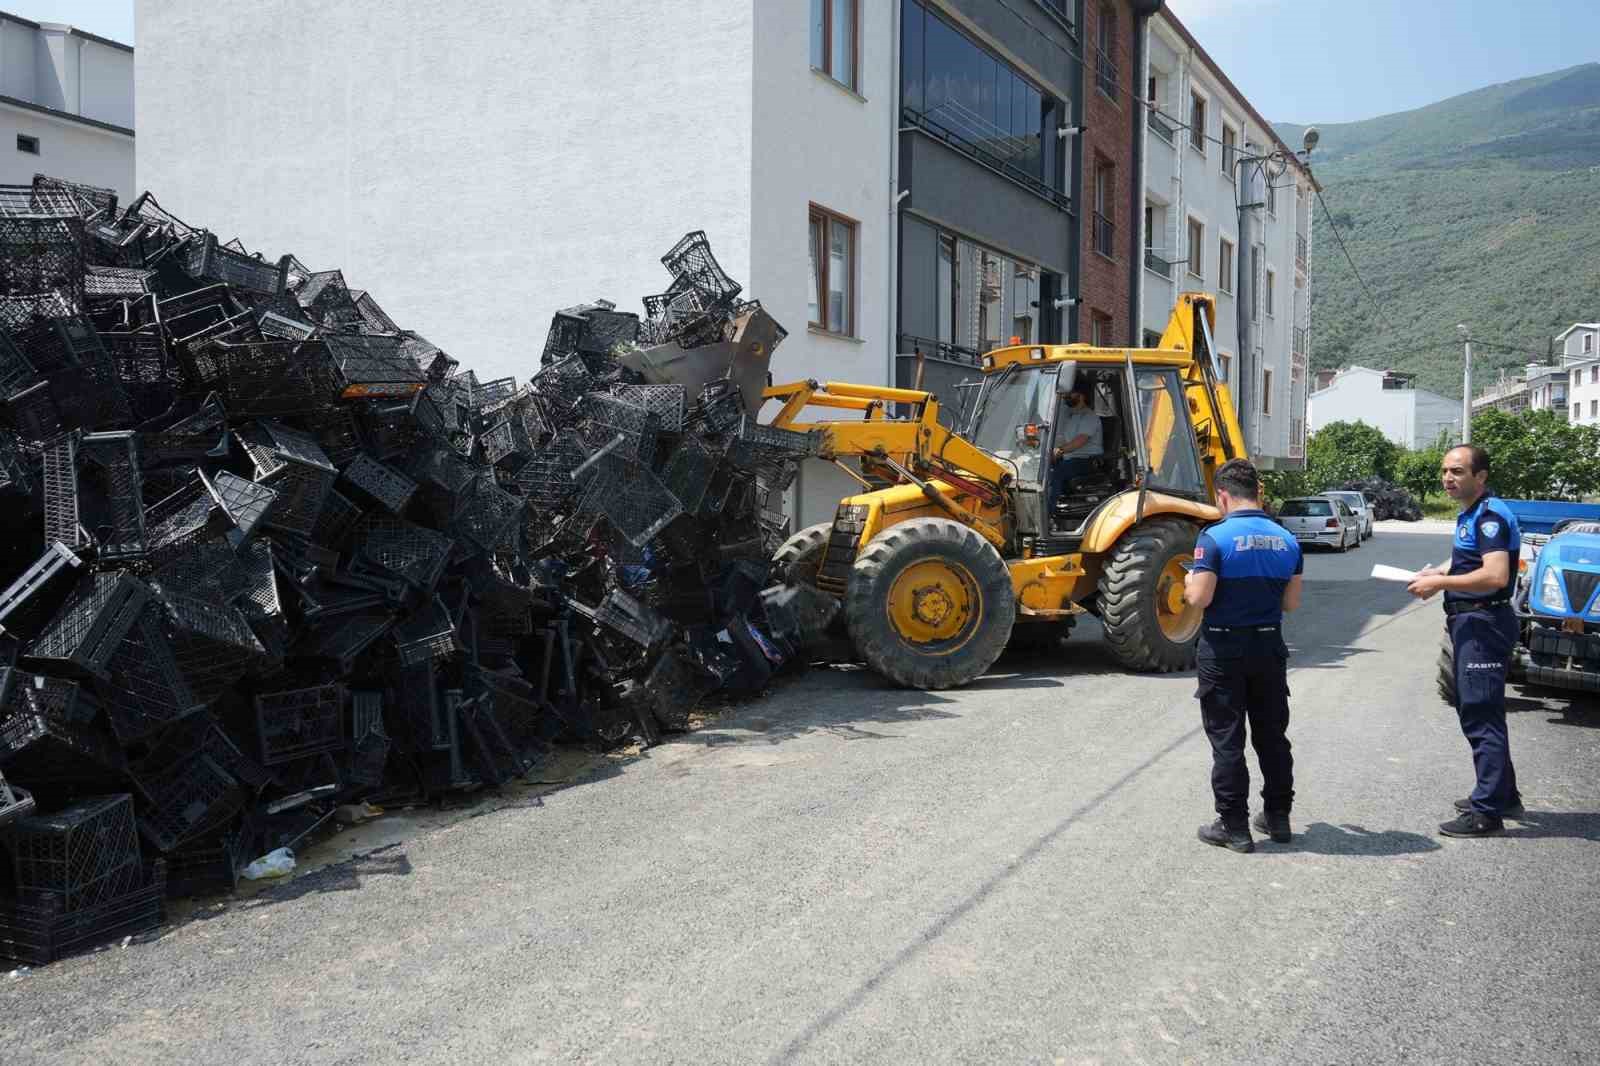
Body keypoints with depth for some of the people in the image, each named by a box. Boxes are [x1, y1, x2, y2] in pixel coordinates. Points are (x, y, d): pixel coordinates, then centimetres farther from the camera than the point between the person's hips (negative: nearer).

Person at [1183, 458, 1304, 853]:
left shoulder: (1215, 537, -15)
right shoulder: (1286, 540, 3)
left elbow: (1199, 598, -18)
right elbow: (1291, 602, 6)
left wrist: (1190, 583, 3)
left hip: (1224, 650, -5)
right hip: (1269, 647, 5)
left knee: (1227, 740, 3)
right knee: (1272, 735, 16)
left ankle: (1234, 826, 7)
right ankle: (1278, 816, 26)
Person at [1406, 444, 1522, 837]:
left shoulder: (1491, 515, -17)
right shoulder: (1470, 515, 15)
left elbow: (1496, 576, -28)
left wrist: (1440, 582, -20)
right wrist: (1440, 571, 14)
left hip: (1484, 624, -11)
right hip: (1471, 622, 11)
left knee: (1481, 716, -8)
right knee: (1476, 712, 19)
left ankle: (1487, 812, -4)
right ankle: (1502, 794, 31)